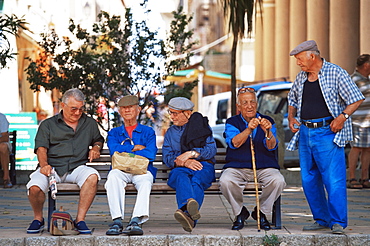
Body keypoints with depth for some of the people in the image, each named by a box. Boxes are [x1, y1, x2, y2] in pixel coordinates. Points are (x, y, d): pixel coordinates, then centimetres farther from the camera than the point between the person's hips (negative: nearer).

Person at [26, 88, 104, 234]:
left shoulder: (90, 124, 21)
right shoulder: (48, 125, 13)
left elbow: (98, 140, 35)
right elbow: (41, 148, 3)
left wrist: (96, 148, 9)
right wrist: (44, 165, -18)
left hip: (77, 168, 1)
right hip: (52, 167, -1)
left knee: (92, 176, -35)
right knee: (34, 187, -32)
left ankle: (80, 219, -27)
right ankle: (38, 219, 1)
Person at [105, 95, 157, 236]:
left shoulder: (148, 132, 19)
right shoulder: (114, 133, 24)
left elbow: (150, 154, 0)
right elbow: (114, 150, 2)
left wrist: (125, 152, -2)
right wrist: (136, 148, 0)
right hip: (121, 170, 1)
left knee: (145, 181, -38)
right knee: (113, 176, -36)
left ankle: (136, 220, -54)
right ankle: (117, 221, -44)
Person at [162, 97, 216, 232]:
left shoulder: (202, 126, 16)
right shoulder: (170, 132, 24)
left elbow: (211, 150, 3)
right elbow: (167, 158, 10)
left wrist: (191, 153, -11)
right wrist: (183, 162, -11)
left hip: (203, 166, -1)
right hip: (180, 168, 1)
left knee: (197, 180, -38)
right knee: (181, 177, -38)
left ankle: (187, 213, -66)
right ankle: (190, 204, -70)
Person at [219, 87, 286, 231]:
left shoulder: (267, 121, 9)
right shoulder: (232, 122, 8)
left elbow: (271, 146, -7)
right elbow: (234, 143, -13)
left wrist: (267, 131, -29)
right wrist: (249, 129, -30)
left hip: (264, 167, 1)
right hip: (237, 167, 0)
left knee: (278, 181, -31)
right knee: (225, 181, -32)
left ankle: (261, 212, -2)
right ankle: (240, 212, -3)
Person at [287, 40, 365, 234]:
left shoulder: (336, 73, -4)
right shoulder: (301, 77, 13)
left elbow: (356, 99, -4)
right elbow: (292, 99, 29)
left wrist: (342, 117, -17)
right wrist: (291, 117, 11)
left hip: (327, 133, -7)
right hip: (305, 133, 7)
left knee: (334, 179, -10)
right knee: (309, 180, 7)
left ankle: (338, 222, -5)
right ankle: (322, 220, 17)